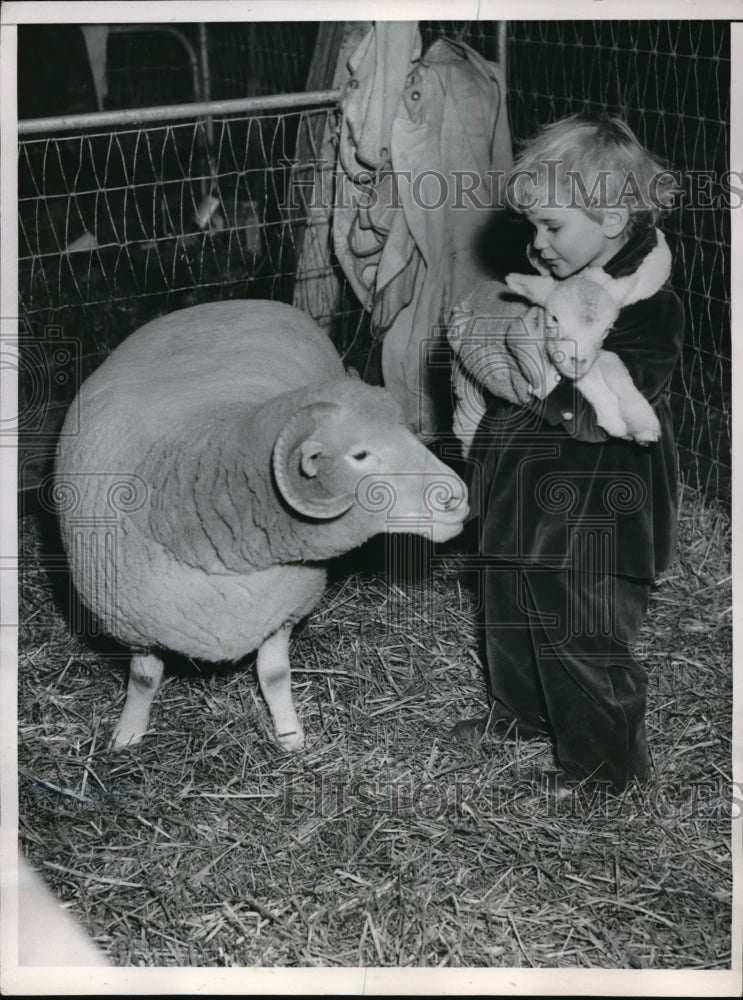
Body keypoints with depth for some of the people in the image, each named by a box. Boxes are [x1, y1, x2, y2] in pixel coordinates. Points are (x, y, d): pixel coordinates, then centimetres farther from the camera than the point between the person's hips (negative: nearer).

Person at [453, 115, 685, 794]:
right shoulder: (559, 277, 2)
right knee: (512, 616, 26)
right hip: (527, 502, 9)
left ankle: (608, 771, 21)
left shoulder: (648, 312, -23)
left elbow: (598, 418, -28)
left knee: (586, 645, 3)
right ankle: (523, 714, 51)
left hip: (592, 525, -9)